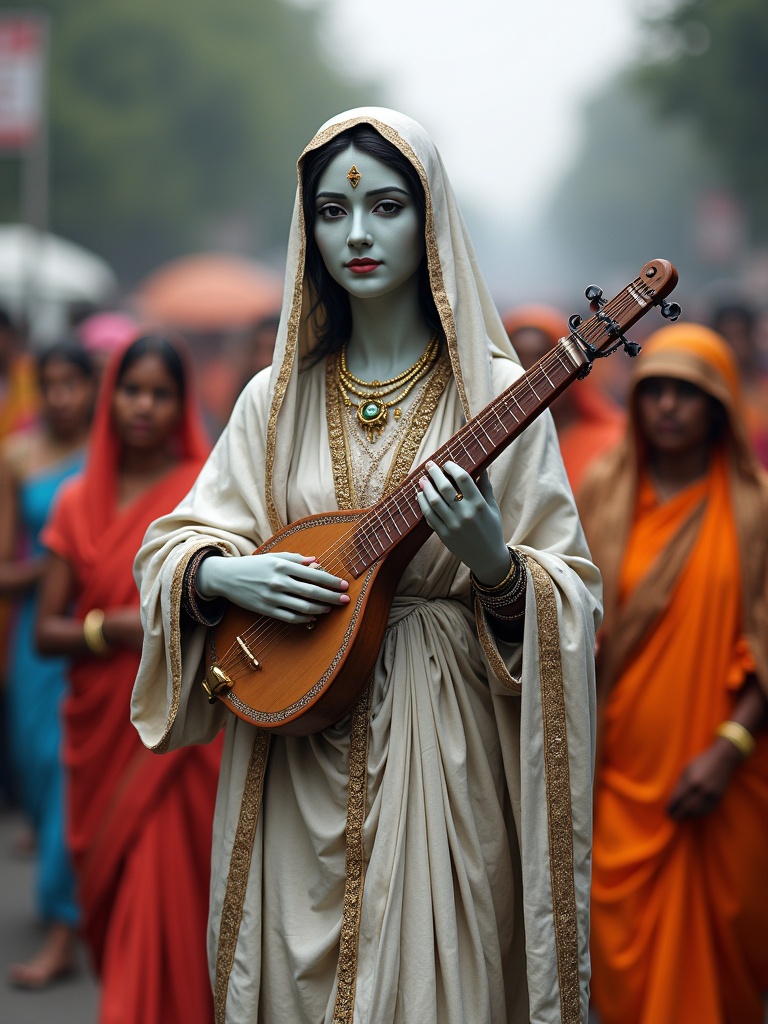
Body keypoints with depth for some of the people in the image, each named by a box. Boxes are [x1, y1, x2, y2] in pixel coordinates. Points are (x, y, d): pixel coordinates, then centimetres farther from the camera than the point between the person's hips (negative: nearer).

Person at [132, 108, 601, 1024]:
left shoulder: (492, 394, -3)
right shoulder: (277, 398, 7)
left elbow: (570, 592, -5)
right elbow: (171, 545, 10)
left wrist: (494, 567, -25)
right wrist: (223, 575, -11)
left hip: (442, 750, -3)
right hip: (296, 751, 3)